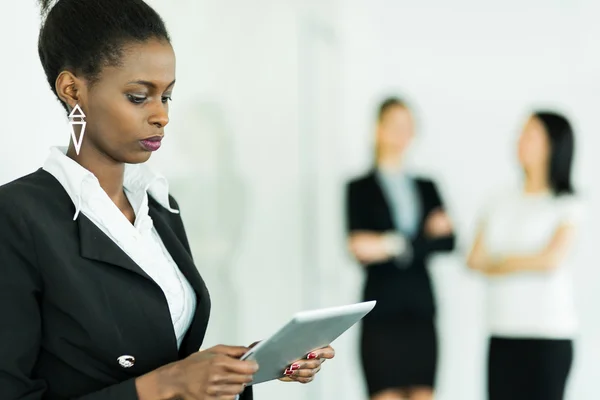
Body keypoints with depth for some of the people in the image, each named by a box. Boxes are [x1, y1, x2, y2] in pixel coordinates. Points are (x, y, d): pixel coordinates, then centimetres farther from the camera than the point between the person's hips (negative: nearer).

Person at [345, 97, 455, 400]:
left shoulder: (427, 188, 13)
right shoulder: (360, 188, 2)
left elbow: (448, 241, 0)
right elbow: (359, 247, -9)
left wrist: (394, 244, -12)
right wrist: (427, 236, -11)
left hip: (421, 309, 4)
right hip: (382, 310, -4)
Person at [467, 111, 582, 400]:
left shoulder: (566, 204, -1)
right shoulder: (500, 203, 12)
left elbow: (551, 260, -13)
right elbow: (476, 260, 5)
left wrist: (499, 263, 0)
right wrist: (524, 262, -7)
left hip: (549, 335, -5)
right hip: (502, 334, 5)